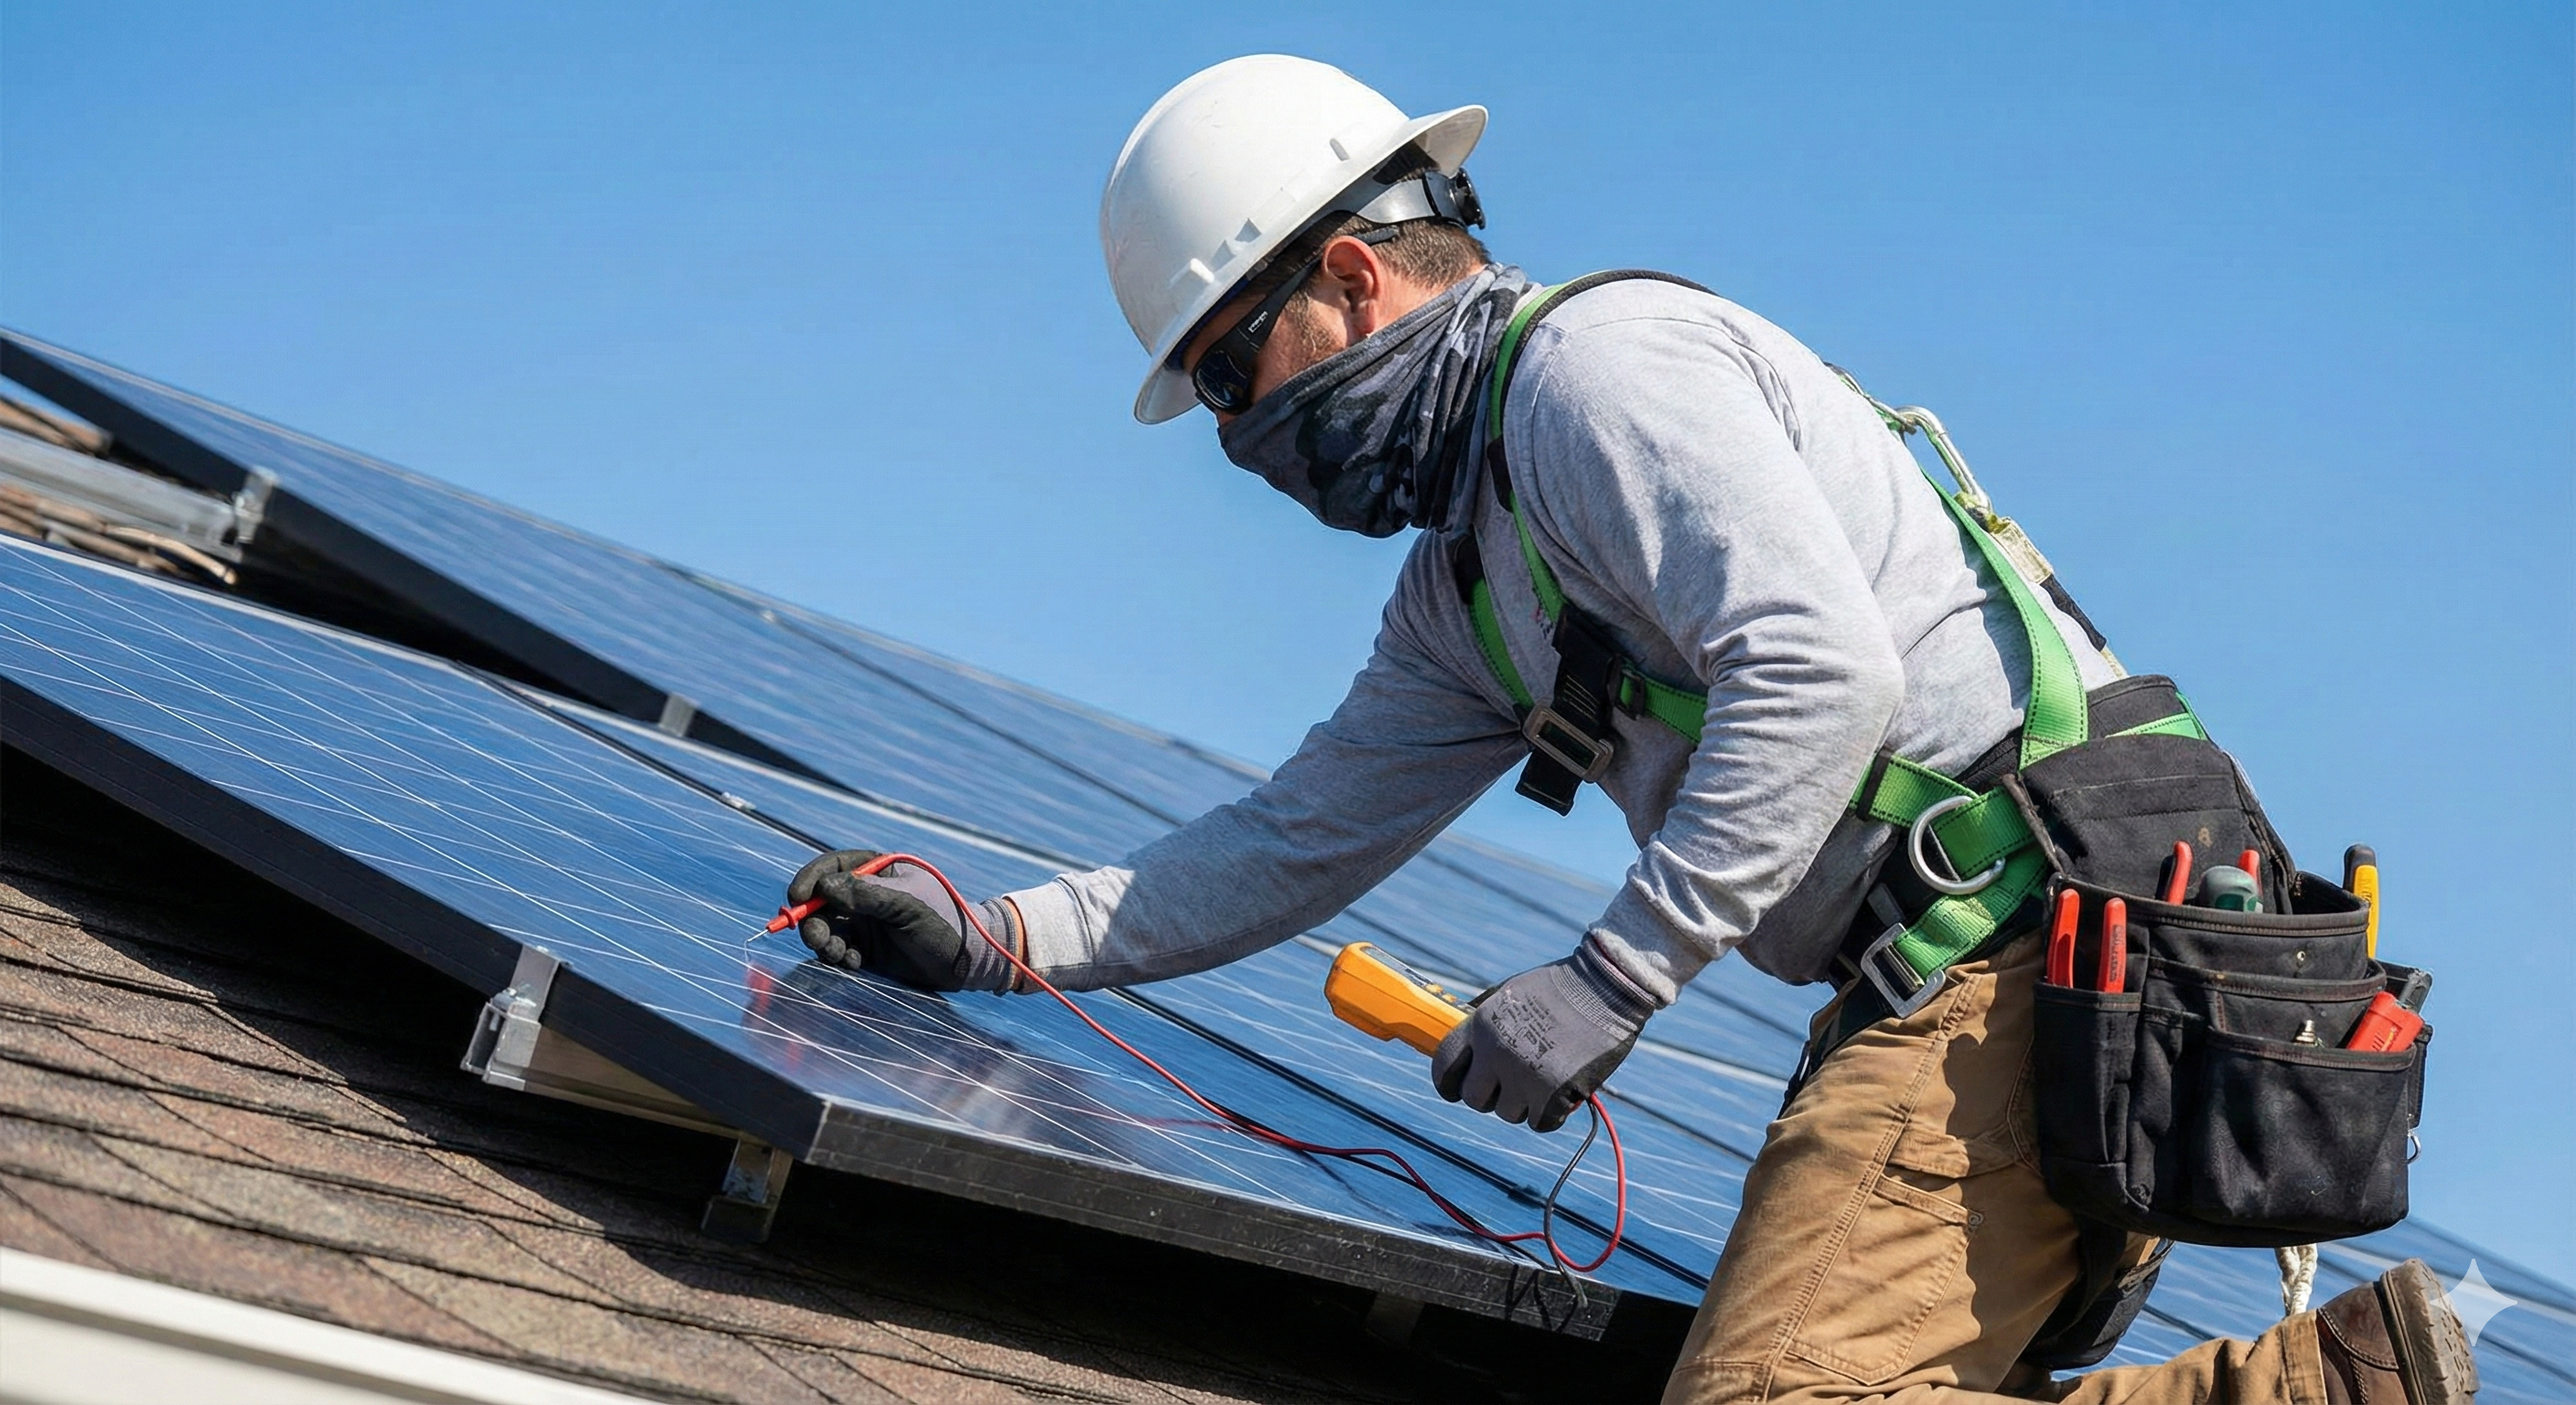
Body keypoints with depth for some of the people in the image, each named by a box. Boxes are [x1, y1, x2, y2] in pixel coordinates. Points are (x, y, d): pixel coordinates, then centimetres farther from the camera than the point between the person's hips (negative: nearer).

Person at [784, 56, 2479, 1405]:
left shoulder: (1599, 358, -7)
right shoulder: (1464, 578, 24)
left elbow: (1823, 671, -20)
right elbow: (1301, 837, 29)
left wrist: (1611, 978, -20)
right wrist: (1000, 941, 21)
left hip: (2024, 956, -10)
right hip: (1964, 988, 10)